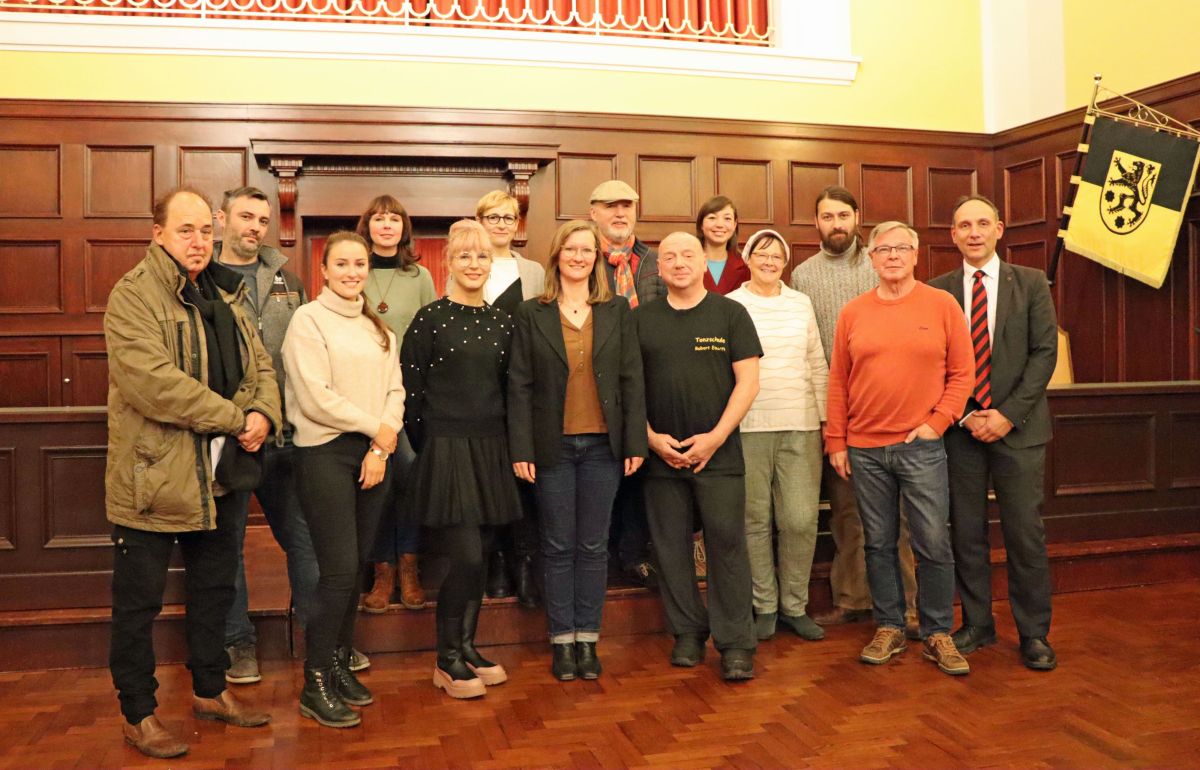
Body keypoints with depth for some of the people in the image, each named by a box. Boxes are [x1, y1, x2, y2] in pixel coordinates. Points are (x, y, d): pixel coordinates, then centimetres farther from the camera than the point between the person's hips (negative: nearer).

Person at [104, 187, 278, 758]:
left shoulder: (225, 295, 12)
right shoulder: (132, 297, -13)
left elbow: (260, 366, 11)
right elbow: (152, 380, -26)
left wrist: (264, 414, -10)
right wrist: (234, 418, -21)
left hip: (219, 474, 8)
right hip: (152, 476, -7)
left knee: (215, 588, 19)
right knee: (139, 602, 6)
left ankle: (210, 690, 37)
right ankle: (139, 715, 22)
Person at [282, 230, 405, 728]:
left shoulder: (377, 328, 15)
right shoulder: (308, 319, -4)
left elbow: (395, 390, 8)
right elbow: (315, 398, -13)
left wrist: (383, 445, -6)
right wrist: (375, 426, -7)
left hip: (373, 453, 6)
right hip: (326, 453, -6)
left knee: (357, 566, 9)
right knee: (339, 569, -7)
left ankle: (340, 664, 23)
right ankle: (315, 684, 5)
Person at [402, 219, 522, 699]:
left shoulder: (502, 322, 10)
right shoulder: (430, 319, -5)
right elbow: (409, 392, -4)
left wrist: (505, 445, 9)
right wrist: (428, 447, -2)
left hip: (490, 450, 5)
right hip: (445, 450, -5)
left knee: (479, 555, 9)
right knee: (465, 556, -9)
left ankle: (466, 647, 25)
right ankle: (447, 659, 8)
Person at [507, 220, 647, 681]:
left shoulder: (617, 311, 6)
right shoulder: (531, 314, 3)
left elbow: (632, 379, 4)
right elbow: (519, 385, 0)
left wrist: (635, 442, -2)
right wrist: (521, 449, -6)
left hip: (603, 445, 1)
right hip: (553, 446, -1)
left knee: (594, 546, 8)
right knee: (558, 547, 6)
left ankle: (587, 639, 19)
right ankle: (562, 640, 17)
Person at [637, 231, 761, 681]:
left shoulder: (730, 313, 3)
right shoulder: (641, 319, 8)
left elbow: (748, 381, -2)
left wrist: (716, 437, -10)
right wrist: (650, 437, -5)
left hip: (718, 453, -2)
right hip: (661, 454, 2)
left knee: (727, 545, -3)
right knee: (671, 547, 7)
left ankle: (736, 644, 6)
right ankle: (688, 633, 21)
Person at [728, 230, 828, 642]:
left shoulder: (801, 303, 11)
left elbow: (818, 365, 14)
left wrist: (826, 419, 9)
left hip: (801, 426, 2)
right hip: (748, 427, -2)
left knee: (801, 520, -2)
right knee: (755, 521, 4)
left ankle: (795, 606, 15)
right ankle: (764, 606, 18)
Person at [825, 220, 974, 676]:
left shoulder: (942, 305, 2)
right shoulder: (852, 313, 6)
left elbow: (961, 372, 3)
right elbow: (838, 381, 8)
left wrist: (937, 422, -7)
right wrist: (835, 442, 5)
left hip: (921, 446, -2)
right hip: (864, 449, 2)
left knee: (934, 545, 0)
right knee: (879, 544, 10)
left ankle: (938, 635, 15)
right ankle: (889, 628, 23)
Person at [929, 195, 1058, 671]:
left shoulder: (1031, 283, 4)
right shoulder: (937, 291, 5)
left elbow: (1045, 352, -2)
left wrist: (1009, 413, -10)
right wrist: (966, 415, -7)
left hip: (1018, 426, -1)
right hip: (959, 428, 1)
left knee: (1025, 534, 1)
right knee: (966, 533, 7)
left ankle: (1034, 633, 13)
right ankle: (977, 624, 20)